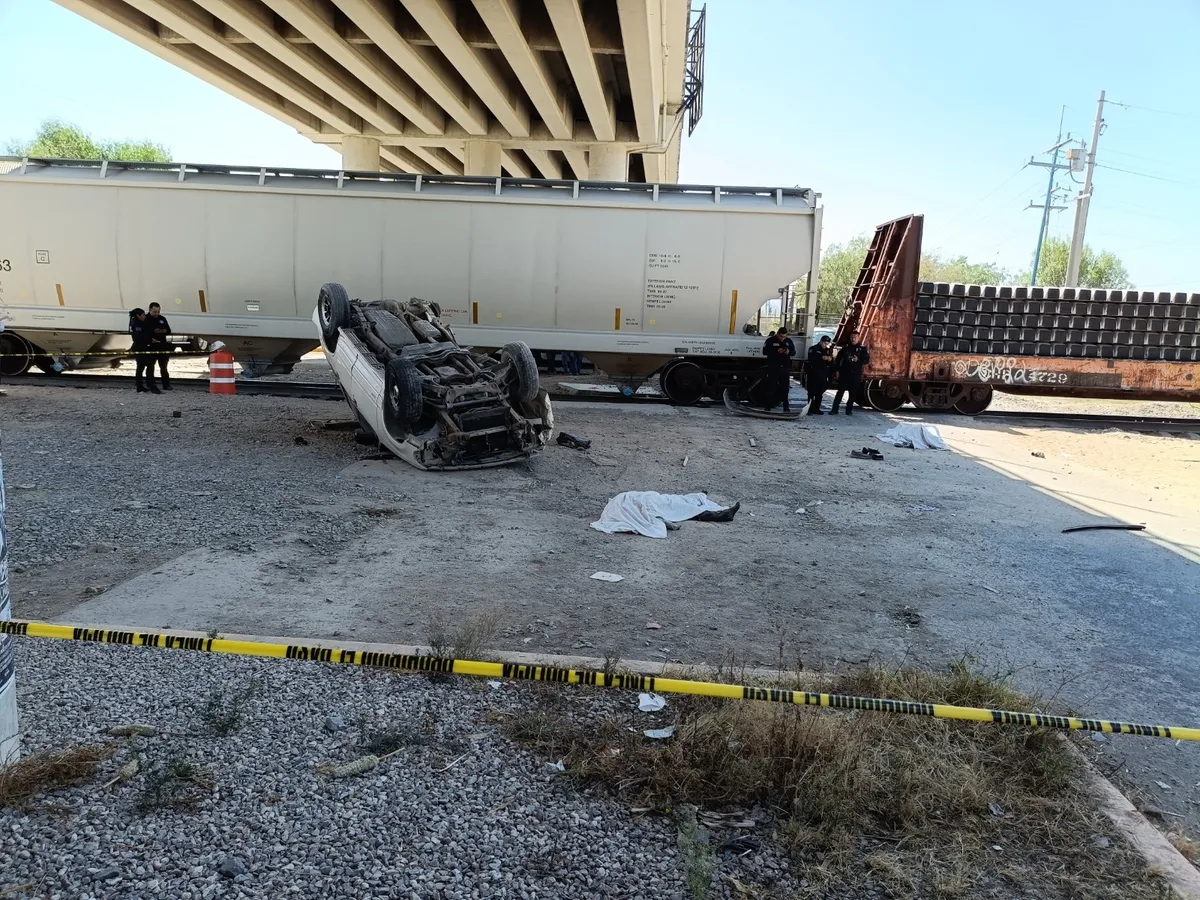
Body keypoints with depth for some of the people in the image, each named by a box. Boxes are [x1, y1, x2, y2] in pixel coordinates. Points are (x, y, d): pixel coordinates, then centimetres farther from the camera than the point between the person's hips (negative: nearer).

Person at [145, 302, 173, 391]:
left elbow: (168, 331, 13)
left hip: (162, 346, 5)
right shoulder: (146, 319, -4)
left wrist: (162, 331, -8)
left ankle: (166, 385, 17)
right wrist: (150, 339, -24)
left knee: (163, 366, 11)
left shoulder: (162, 319, 13)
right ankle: (151, 385, 5)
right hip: (151, 346, -5)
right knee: (150, 366, 2)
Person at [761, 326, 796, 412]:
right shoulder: (771, 340, -2)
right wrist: (776, 351, -21)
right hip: (773, 367, -4)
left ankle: (786, 407, 13)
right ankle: (767, 406, 1)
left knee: (785, 388, 7)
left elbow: (794, 352, 12)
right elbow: (765, 352, -9)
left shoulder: (789, 341, 10)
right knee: (771, 387, -5)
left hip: (785, 368, 4)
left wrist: (789, 352, -12)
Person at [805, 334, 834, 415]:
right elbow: (811, 359, -18)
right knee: (812, 392, -6)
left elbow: (831, 363, 17)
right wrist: (822, 358, -25)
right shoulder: (813, 349, -2)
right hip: (813, 374, -5)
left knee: (820, 393, 6)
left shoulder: (828, 350, 14)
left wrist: (830, 360, -6)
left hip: (823, 375, 5)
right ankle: (810, 409, -5)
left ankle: (816, 409, 12)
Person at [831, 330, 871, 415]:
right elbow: (838, 358, 10)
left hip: (856, 375, -1)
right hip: (844, 373, 1)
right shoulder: (846, 347, 8)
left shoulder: (862, 348, 2)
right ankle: (834, 409, 1)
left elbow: (867, 360, -2)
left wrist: (858, 360, -20)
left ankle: (848, 410, 13)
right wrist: (838, 370, 4)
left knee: (852, 394, 4)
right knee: (840, 392, 0)